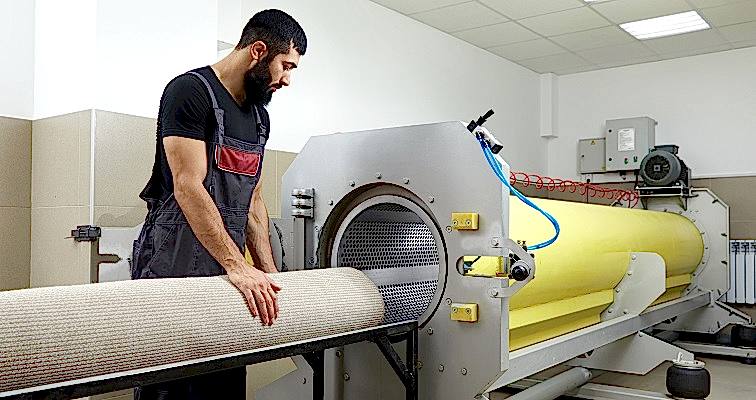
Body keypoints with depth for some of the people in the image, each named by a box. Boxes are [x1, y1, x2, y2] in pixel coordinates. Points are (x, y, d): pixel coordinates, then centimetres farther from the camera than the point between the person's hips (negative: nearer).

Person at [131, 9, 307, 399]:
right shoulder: (190, 91, -10)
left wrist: (269, 275, 7)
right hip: (173, 266, -7)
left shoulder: (259, 116, 15)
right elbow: (188, 187, -19)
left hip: (227, 270, 8)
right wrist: (237, 266, -25)